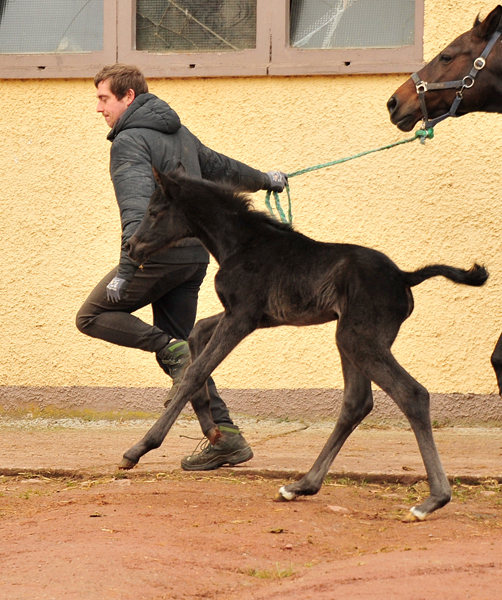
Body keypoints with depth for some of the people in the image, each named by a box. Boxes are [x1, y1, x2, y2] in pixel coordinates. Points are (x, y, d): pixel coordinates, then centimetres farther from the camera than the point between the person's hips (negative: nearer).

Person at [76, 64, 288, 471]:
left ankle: (173, 351, -15)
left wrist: (128, 264, -37)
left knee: (93, 317, 3)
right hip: (195, 253, 9)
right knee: (176, 346, 11)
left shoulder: (130, 141, -10)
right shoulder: (179, 133, 18)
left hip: (158, 251, -9)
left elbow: (137, 199, -26)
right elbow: (222, 167, 32)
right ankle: (226, 437, 2)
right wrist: (266, 181, 51)